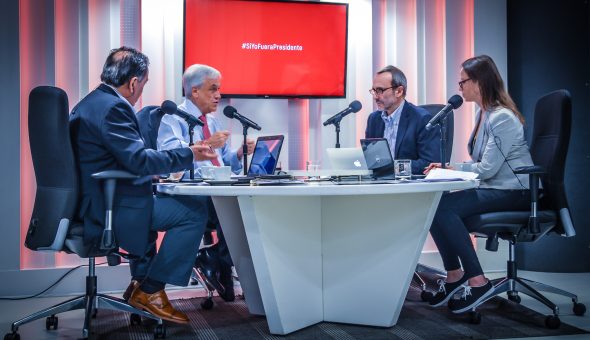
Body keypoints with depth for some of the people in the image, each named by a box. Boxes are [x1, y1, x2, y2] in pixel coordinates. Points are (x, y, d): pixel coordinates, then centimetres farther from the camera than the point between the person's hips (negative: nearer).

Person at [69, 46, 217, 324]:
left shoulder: (88, 103, 14)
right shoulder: (112, 107, -18)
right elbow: (139, 160, -23)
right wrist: (189, 155, -14)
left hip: (92, 202, 11)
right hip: (108, 209, -11)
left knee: (152, 199, 34)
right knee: (193, 211, -10)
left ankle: (141, 283, 32)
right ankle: (150, 291, 1)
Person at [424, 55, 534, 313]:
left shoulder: (502, 118, -17)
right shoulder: (482, 114, 13)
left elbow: (487, 168, -21)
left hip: (514, 192, -9)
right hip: (492, 188, 9)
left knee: (444, 207, -25)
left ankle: (477, 282, -17)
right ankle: (454, 274, 2)